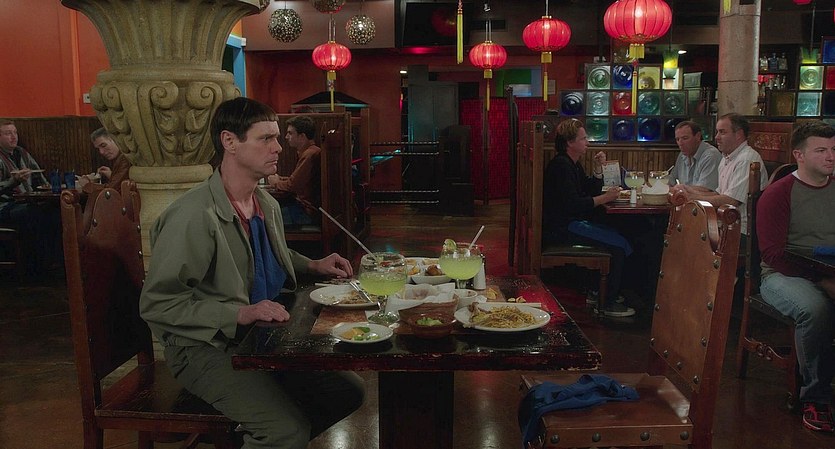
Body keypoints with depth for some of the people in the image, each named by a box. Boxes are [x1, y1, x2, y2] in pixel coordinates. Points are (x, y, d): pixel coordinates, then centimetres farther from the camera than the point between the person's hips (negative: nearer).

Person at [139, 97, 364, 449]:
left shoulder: (267, 206, 7)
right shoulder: (194, 215, -21)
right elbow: (156, 304, -21)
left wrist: (313, 266, 8)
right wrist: (240, 314, -27)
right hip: (207, 347, -8)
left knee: (349, 391, 4)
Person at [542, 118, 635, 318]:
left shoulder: (573, 164, 16)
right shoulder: (561, 165, -17)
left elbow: (592, 191, 18)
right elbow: (572, 204, -24)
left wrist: (598, 168, 4)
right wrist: (605, 198, -18)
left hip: (572, 222, 11)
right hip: (561, 228, -11)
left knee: (619, 236, 10)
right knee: (619, 245, -13)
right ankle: (609, 304, -6)